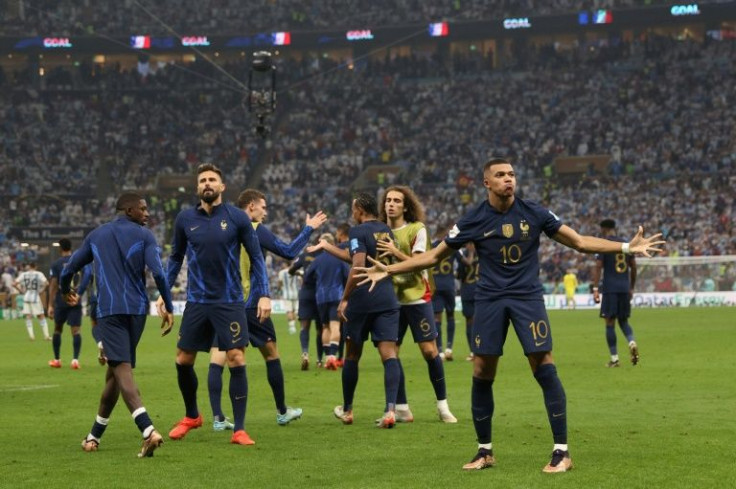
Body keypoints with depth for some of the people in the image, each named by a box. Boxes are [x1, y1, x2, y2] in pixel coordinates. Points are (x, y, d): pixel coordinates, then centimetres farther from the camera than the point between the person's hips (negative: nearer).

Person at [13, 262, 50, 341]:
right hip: (36, 297, -2)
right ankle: (46, 335, 3)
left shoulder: (23, 274, 4)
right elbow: (47, 283, -17)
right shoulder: (39, 274, -4)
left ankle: (31, 335, -5)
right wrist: (42, 291, -2)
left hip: (26, 297, 2)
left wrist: (21, 291, 7)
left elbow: (14, 284, 0)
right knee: (41, 316, 6)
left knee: (28, 317, 6)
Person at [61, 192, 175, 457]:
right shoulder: (144, 236, 4)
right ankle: (94, 435, 23)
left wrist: (66, 291, 40)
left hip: (109, 311, -1)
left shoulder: (96, 236, 13)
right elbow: (158, 273, -10)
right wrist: (168, 308, -3)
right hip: (137, 310, 1)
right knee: (115, 370, 15)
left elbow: (68, 270, 19)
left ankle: (148, 430, -33)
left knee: (122, 369, -13)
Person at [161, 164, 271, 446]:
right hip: (197, 302, 3)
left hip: (230, 301, -3)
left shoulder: (237, 218, -3)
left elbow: (256, 257, 2)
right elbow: (175, 258, 15)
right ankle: (191, 416, 30)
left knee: (236, 360, -9)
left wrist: (264, 295, -5)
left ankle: (239, 430, -3)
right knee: (183, 360, 6)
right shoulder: (185, 219, 3)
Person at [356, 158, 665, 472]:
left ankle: (561, 452, -6)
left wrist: (627, 247, -6)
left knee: (544, 369, -11)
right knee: (482, 374, 0)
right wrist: (388, 270, 0)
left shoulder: (533, 213, -3)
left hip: (527, 296, -1)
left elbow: (579, 242, 2)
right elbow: (433, 256, 6)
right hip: (490, 299, 1)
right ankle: (485, 452, 15)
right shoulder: (474, 220, -2)